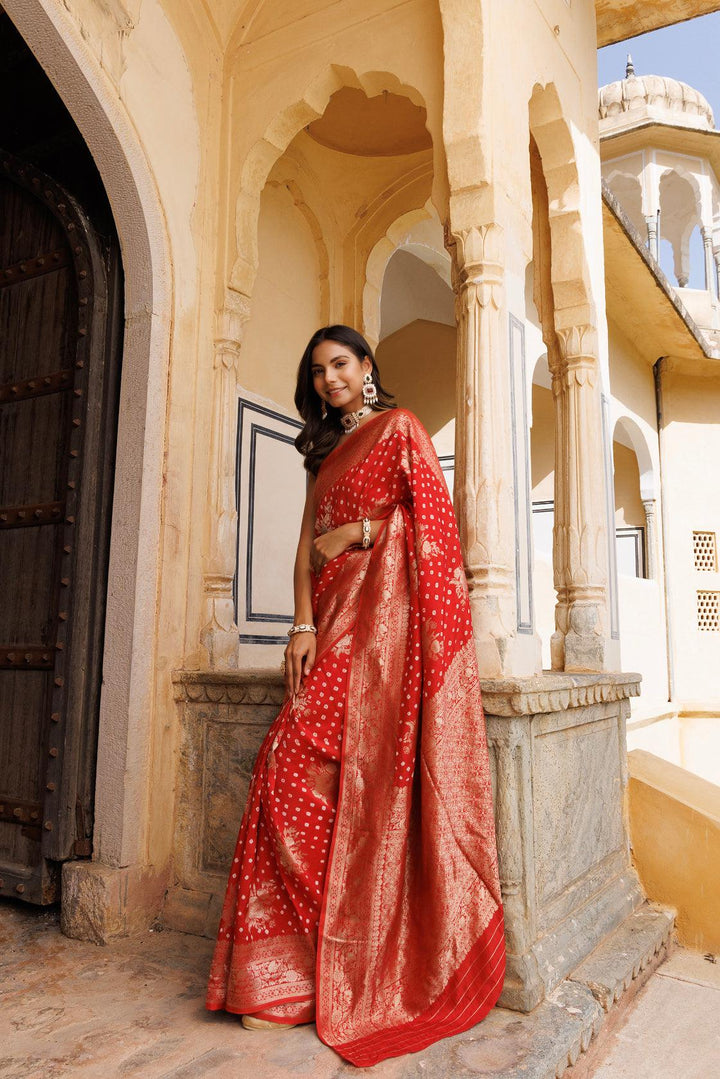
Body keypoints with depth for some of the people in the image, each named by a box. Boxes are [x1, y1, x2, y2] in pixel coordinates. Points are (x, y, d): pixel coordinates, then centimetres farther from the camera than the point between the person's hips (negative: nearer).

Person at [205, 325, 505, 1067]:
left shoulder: (397, 427, 6)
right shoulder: (326, 451, 24)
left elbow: (432, 516, -5)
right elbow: (307, 544, 12)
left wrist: (356, 532, -3)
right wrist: (303, 625, 0)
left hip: (382, 615, -6)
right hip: (334, 618, 6)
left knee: (342, 772, -12)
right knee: (293, 770, -3)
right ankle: (286, 971, 6)